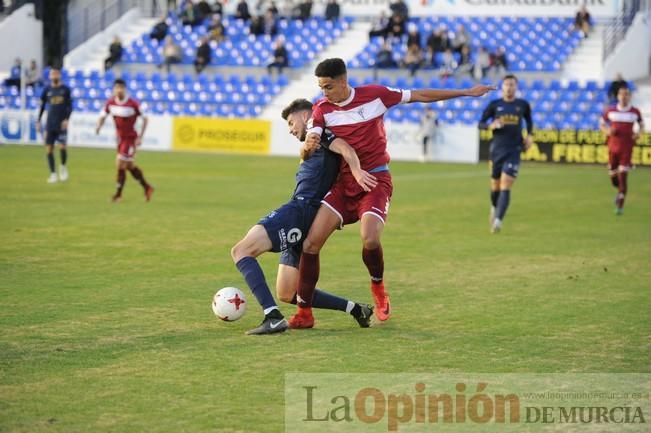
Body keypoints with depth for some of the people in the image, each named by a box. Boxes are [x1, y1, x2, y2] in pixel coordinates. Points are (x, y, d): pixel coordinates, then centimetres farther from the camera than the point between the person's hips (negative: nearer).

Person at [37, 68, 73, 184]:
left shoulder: (65, 89, 2)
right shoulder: (47, 90, 7)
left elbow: (70, 106, 3)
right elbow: (42, 106, 13)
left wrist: (66, 119, -10)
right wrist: (38, 122, 8)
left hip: (61, 124, -2)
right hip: (50, 124, 2)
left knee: (62, 146, -14)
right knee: (49, 149, -2)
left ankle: (63, 166, 14)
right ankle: (53, 174, 7)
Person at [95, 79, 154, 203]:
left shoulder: (133, 104, -17)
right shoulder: (110, 103, -4)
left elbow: (144, 119, -9)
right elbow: (103, 117, 3)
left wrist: (140, 137, -13)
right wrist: (98, 126, -20)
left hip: (130, 138, -6)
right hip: (120, 137, 6)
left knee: (120, 163, -12)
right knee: (130, 166, 13)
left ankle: (118, 193, 1)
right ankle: (147, 188, 30)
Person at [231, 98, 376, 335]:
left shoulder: (322, 136, 5)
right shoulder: (313, 143, 33)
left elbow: (345, 148, -16)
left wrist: (357, 171, -34)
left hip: (300, 208, -10)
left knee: (241, 250, -21)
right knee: (286, 294, 9)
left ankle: (273, 317, -34)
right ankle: (354, 308, 8)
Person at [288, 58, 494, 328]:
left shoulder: (374, 95, -5)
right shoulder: (322, 110, 0)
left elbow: (421, 96, 5)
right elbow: (306, 152, -7)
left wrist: (466, 93, 9)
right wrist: (309, 144, -33)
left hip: (375, 181, -3)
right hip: (344, 182, 3)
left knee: (370, 239, -27)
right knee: (311, 243, -11)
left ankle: (378, 287, 6)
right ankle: (304, 313, -1)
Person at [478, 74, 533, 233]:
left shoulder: (523, 105, 4)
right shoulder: (494, 105, 2)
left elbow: (529, 121, 23)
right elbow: (481, 123, 6)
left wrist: (530, 135, 6)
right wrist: (491, 125, -15)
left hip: (513, 151, -1)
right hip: (497, 150, 1)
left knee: (505, 187, -14)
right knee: (495, 186, 11)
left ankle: (498, 221, -20)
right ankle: (494, 208, 42)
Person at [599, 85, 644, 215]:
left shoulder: (635, 112, -1)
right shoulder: (610, 111, 1)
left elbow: (642, 125, 13)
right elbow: (601, 124, 11)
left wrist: (639, 133, -8)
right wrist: (607, 131, -10)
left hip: (627, 149, -2)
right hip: (613, 147, 2)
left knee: (623, 176, -11)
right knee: (613, 176, 9)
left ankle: (620, 205, -4)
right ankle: (620, 191, 43)